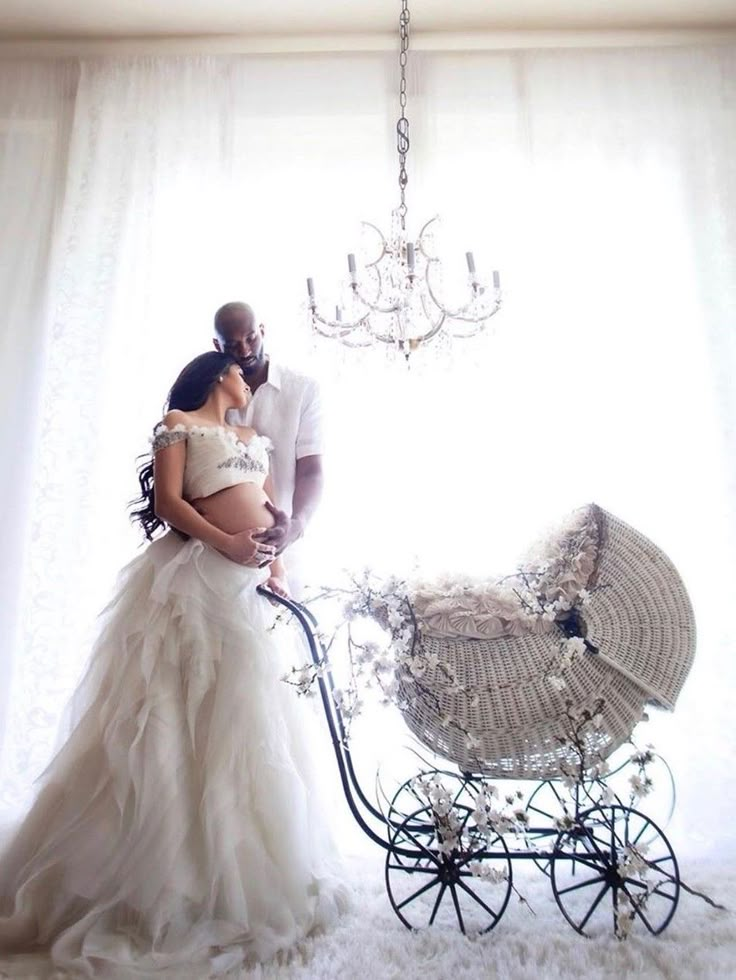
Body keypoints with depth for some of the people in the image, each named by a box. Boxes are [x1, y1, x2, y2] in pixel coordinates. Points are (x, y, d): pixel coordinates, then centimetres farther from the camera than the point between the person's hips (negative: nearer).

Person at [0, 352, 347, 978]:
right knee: (186, 712, -4)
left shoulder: (254, 438, 24)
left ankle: (243, 871, 24)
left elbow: (270, 506, 18)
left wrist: (277, 556, 0)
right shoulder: (179, 423, 4)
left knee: (251, 717, 10)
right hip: (201, 572, -7)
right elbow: (167, 500, -7)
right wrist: (225, 543, -18)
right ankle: (165, 878, 10)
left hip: (255, 579, 7)